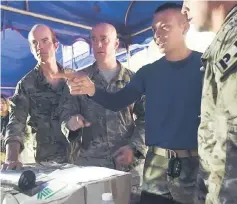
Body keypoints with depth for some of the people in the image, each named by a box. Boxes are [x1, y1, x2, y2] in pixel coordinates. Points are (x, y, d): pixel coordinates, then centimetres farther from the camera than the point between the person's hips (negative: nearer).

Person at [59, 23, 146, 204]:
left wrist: (134, 147, -10)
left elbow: (146, 118, 4)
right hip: (88, 162, 1)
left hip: (129, 162, 0)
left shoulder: (133, 79, 6)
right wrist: (71, 121, -19)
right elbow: (66, 112, 5)